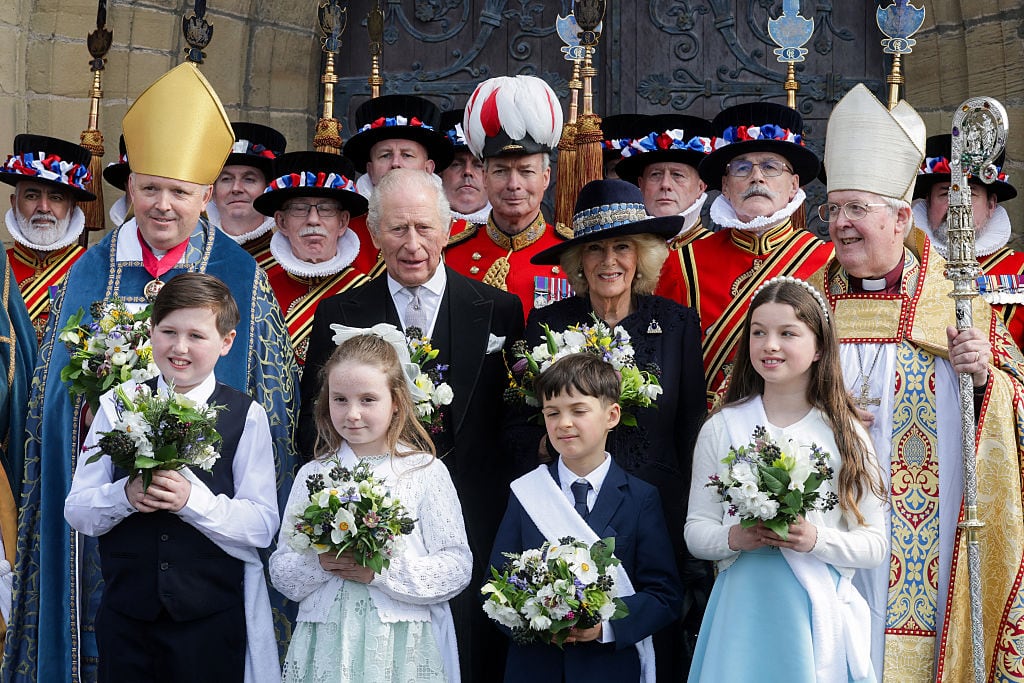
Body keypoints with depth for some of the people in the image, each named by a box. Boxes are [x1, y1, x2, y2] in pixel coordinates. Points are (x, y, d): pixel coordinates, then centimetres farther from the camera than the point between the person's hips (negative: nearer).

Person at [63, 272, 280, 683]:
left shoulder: (246, 416, -2)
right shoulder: (118, 406, 4)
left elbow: (262, 525, -8)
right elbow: (76, 512, 3)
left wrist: (192, 499, -21)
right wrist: (125, 495, -17)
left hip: (212, 617, -2)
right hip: (125, 613, 2)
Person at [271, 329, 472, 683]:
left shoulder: (426, 472, -2)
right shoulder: (312, 475, 6)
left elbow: (458, 567, -8)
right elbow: (280, 572, 5)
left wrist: (383, 571, -18)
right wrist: (319, 563, -15)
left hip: (404, 646, -2)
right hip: (327, 645, 2)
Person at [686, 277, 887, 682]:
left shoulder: (844, 433, 0)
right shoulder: (722, 428, 2)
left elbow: (874, 545, -1)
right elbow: (695, 530, 3)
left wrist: (816, 540, -18)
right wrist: (734, 538, -16)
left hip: (818, 614, 0)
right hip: (742, 613, 1)